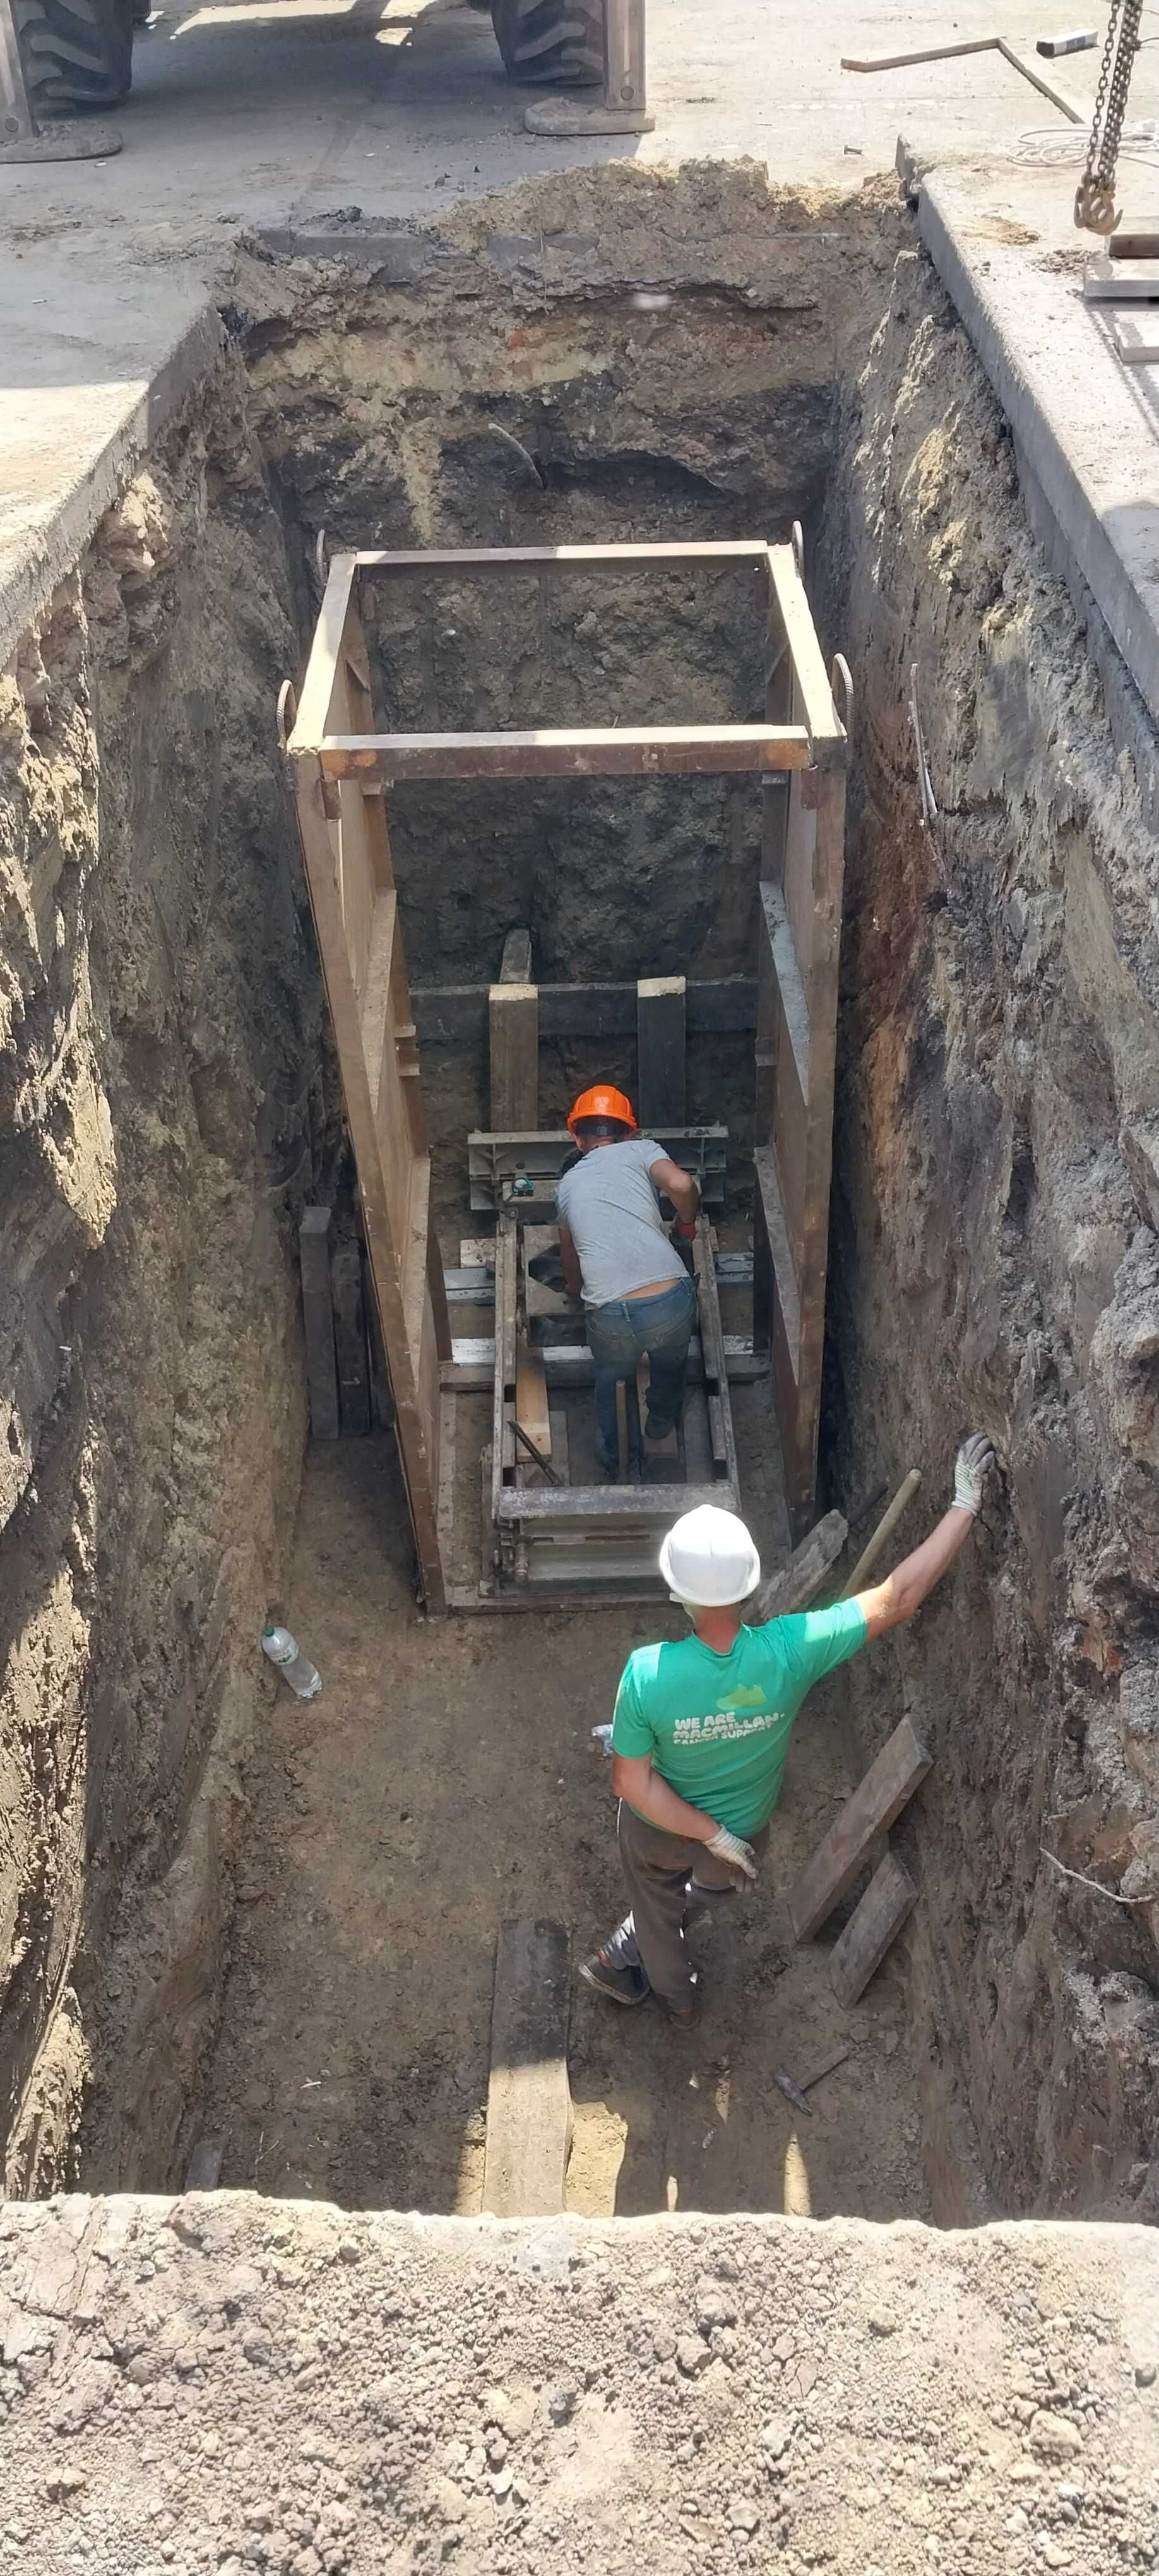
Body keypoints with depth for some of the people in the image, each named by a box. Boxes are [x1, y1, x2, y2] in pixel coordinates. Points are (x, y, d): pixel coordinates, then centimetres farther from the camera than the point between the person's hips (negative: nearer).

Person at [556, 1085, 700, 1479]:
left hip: (610, 1316, 1)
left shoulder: (568, 1184, 21)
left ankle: (613, 1462, 51)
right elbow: (682, 1185, -11)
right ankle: (659, 1434, 55)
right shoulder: (640, 1150, 12)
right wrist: (687, 1225, 11)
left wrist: (576, 1290, 57)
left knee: (611, 1380, 34)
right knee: (670, 1364, 34)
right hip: (670, 1303, -1)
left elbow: (571, 1272, 33)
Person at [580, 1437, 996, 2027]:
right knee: (716, 1884, 37)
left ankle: (677, 1997, 57)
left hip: (657, 1826, -1)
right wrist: (965, 1504, -29)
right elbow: (898, 1598, -32)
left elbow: (632, 1782, -28)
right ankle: (622, 1957, 54)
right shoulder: (789, 1652, -38)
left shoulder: (648, 1673, -38)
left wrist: (713, 1836, -17)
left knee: (655, 1907, 32)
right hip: (744, 1830, 1)